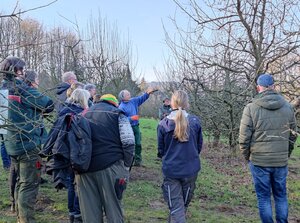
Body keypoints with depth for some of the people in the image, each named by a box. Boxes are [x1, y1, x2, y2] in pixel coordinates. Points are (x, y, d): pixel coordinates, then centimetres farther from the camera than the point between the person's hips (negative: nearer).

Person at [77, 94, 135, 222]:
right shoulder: (116, 113, 6)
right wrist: (126, 167, 0)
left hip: (84, 167, 4)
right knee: (113, 208, 4)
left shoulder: (85, 114, 21)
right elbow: (128, 142, -6)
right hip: (109, 167, -4)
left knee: (89, 209, 10)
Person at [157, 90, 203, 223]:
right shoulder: (195, 121, -9)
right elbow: (199, 145, 3)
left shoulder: (163, 124, -11)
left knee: (176, 206, 6)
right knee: (184, 203, 22)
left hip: (171, 170, -2)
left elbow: (160, 149, -2)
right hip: (191, 169, 2)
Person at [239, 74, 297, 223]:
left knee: (263, 197, 8)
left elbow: (244, 138, -9)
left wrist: (247, 157, 7)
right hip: (281, 161, 3)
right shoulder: (287, 107, 0)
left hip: (259, 161, -3)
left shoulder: (251, 108, -11)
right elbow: (292, 136, 8)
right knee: (281, 195, 17)